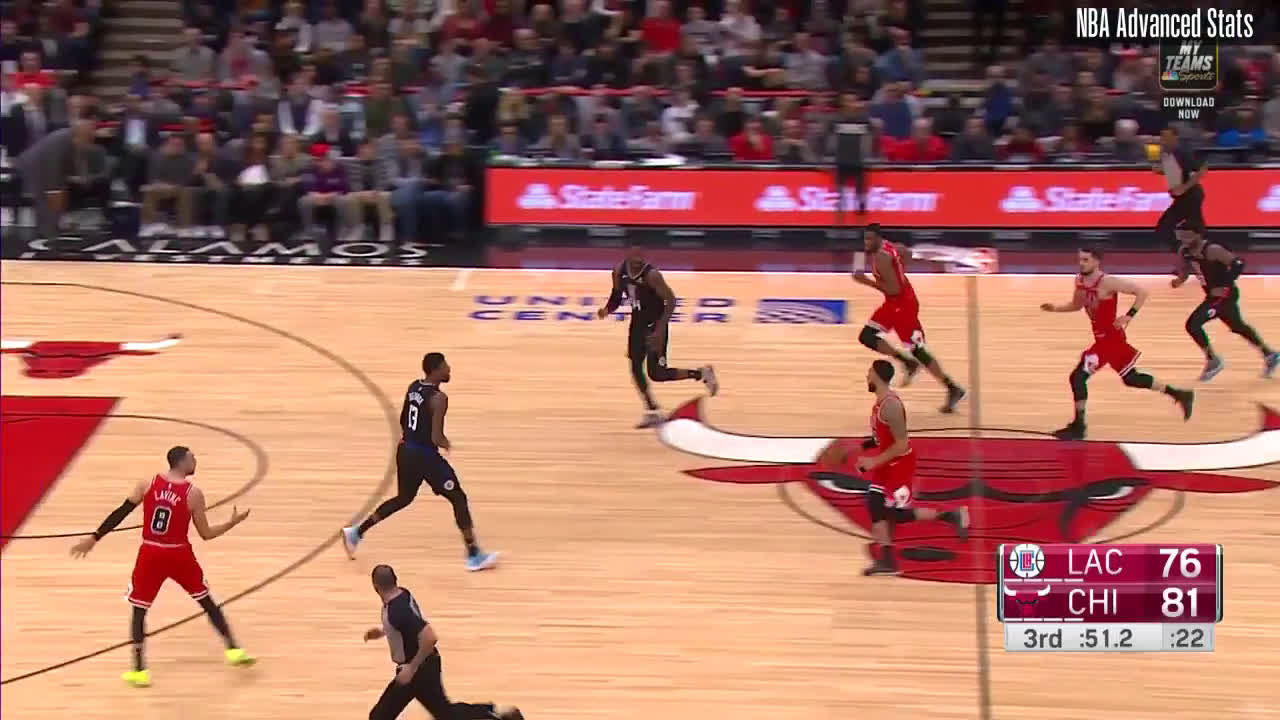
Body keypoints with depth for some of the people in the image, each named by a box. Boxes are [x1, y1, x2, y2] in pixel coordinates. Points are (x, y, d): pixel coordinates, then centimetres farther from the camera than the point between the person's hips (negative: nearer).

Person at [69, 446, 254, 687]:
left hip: (150, 554, 1)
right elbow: (206, 534, -3)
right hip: (179, 555, -1)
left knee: (139, 610, 11)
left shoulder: (147, 484, -2)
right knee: (206, 601, 18)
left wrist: (93, 538, 2)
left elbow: (120, 514, -4)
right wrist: (233, 522, 11)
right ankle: (233, 650, 23)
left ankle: (139, 671, 3)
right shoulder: (193, 493, -7)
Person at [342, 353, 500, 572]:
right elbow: (436, 438, -24)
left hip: (406, 451, 8)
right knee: (458, 499, 4)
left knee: (404, 498, 26)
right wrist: (445, 444, -3)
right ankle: (474, 556, 6)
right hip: (425, 456, -8)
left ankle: (356, 533, 27)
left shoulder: (413, 387, 5)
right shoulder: (439, 398, -21)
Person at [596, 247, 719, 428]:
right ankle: (652, 412, 20)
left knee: (657, 374, -6)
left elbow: (671, 301, -24)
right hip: (638, 322, 7)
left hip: (655, 324, -7)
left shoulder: (652, 275, -27)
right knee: (636, 368, 6)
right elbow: (617, 295, 11)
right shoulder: (619, 271, -7)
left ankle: (701, 373, 12)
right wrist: (607, 310, -10)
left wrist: (661, 329, -31)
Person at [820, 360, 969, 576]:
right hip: (888, 463, 9)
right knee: (875, 506, 4)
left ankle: (950, 516, 9)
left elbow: (902, 444, -28)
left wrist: (875, 461, -25)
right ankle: (886, 559, 6)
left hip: (900, 463, -9)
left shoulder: (890, 406, -27)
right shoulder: (881, 402, 5)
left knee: (899, 513, -3)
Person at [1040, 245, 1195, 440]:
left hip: (1111, 339, -9)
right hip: (1102, 338, 9)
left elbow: (1142, 292, -18)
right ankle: (1179, 395, 34)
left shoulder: (1107, 282, -22)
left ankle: (1078, 426, -2)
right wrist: (1056, 308, 4)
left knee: (1078, 377, -13)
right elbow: (1076, 305, 20)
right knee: (1131, 378, 21)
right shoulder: (1080, 281, 2)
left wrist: (1128, 316, -24)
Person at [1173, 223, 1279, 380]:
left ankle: (1212, 361, 2)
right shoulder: (1184, 251, -3)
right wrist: (1180, 279, -8)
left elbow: (1238, 264, -25)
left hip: (1225, 295, -9)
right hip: (1214, 295, 9)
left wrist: (1225, 287, -27)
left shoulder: (1212, 250, -26)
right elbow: (1186, 267, 15)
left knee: (1193, 324, -16)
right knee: (1238, 327, 25)